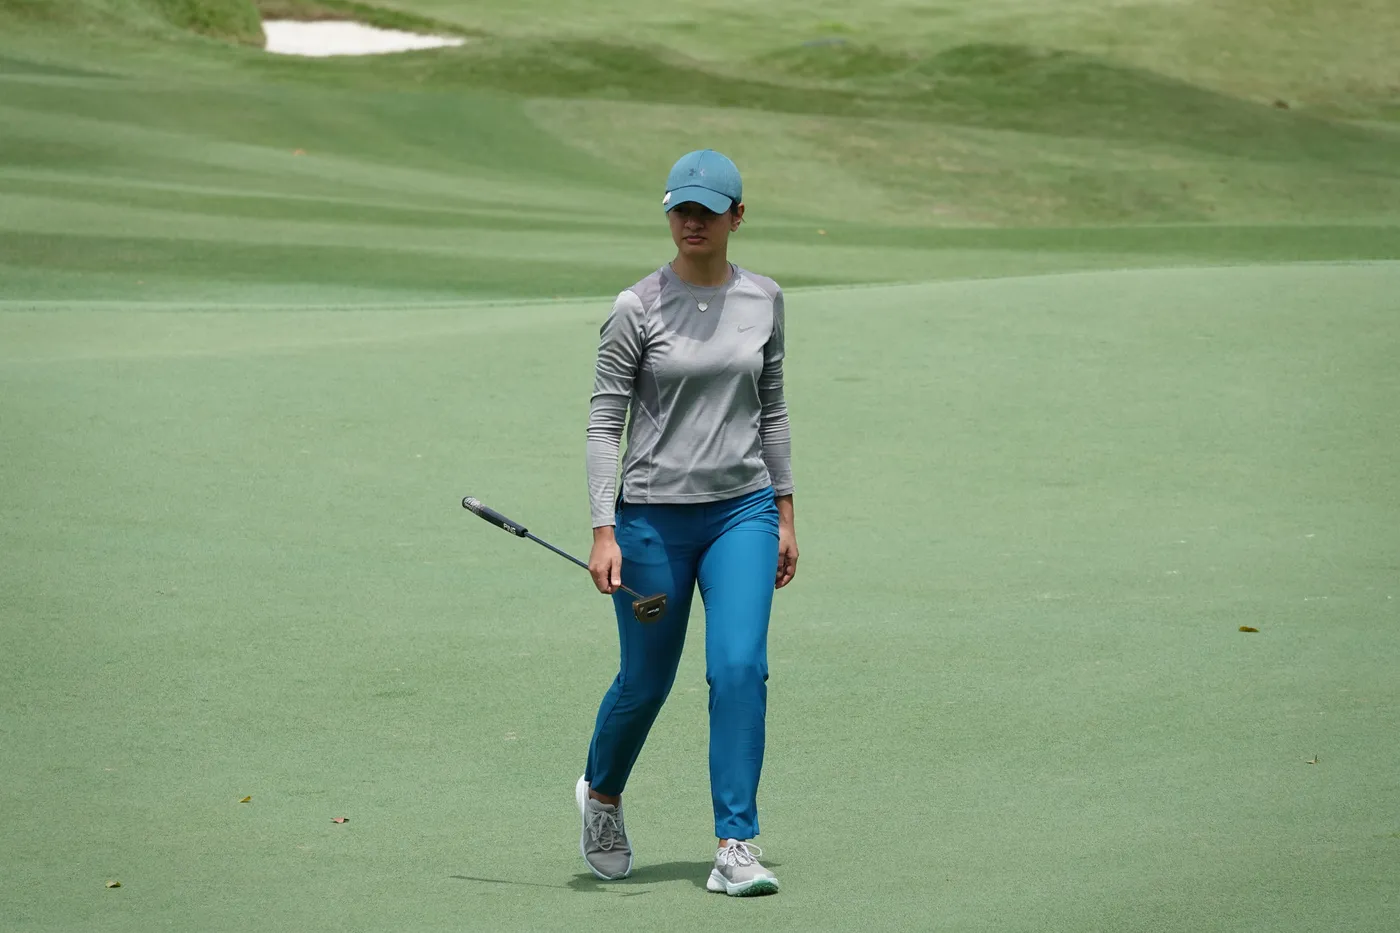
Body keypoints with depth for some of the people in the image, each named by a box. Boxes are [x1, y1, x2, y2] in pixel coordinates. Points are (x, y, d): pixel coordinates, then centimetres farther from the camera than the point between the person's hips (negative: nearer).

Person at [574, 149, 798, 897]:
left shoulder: (763, 301, 5)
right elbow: (604, 422, -6)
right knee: (646, 680, 8)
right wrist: (604, 532, -14)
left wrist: (784, 514, 13)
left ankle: (735, 847, -8)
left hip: (741, 512, 2)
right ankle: (601, 793, 39)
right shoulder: (637, 310, -6)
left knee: (740, 668, -12)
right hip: (653, 517, -2)